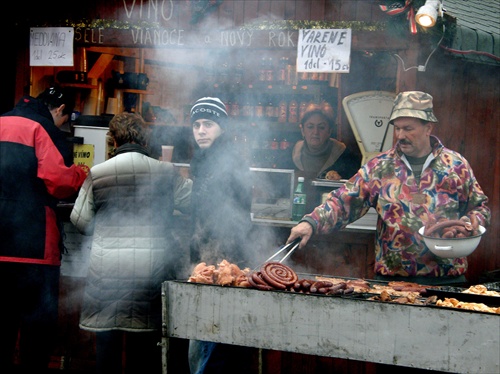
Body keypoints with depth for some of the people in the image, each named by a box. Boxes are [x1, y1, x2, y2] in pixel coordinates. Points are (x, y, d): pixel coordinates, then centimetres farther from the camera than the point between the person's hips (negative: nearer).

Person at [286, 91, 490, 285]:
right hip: (391, 278, 0)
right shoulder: (379, 167, 3)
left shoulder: (456, 165, 3)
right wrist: (311, 223, -17)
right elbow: (343, 202, -1)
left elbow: (480, 208, 10)